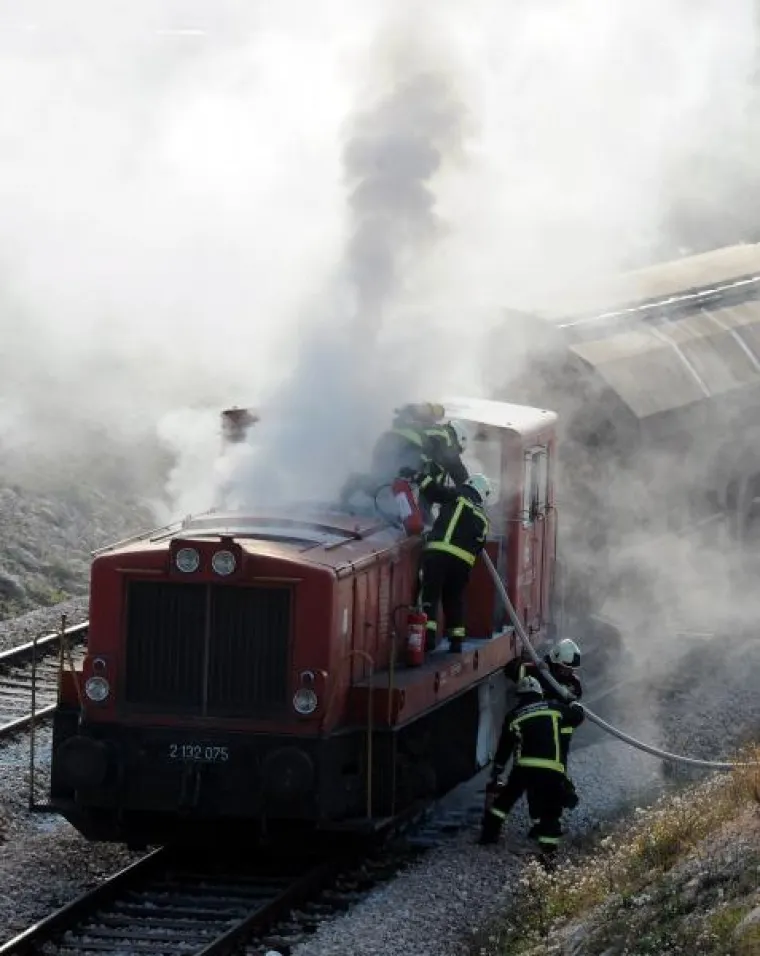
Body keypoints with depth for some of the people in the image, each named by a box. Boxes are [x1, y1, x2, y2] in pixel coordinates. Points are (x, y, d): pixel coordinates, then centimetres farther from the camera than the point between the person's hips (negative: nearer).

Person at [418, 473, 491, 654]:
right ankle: (456, 641, 17)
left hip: (438, 553, -5)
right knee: (454, 599, 18)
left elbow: (432, 492, 3)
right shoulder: (483, 519, 23)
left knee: (430, 593, -5)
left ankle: (428, 635, -18)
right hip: (464, 562, 5)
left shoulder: (458, 496, 9)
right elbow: (478, 546, 21)